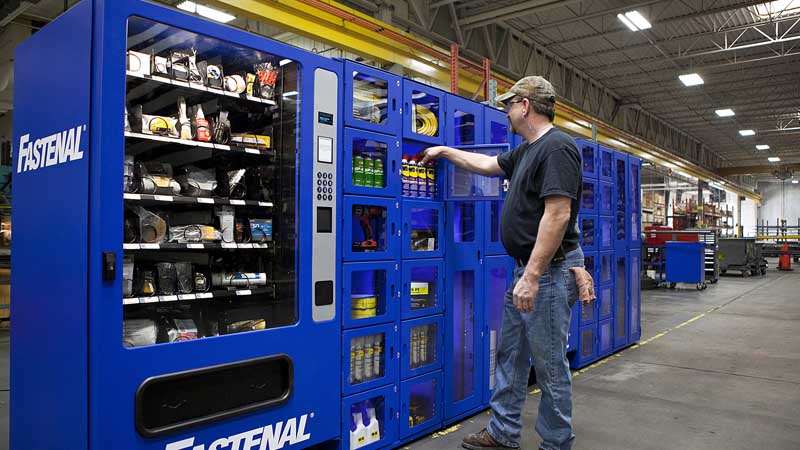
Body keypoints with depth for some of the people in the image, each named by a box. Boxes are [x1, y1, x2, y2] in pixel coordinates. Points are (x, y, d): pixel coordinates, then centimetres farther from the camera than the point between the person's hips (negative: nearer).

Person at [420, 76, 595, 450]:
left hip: (549, 272, -10)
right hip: (526, 268, 10)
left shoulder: (557, 147, -17)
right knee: (510, 356, 16)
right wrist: (444, 151, 36)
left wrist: (532, 276, -26)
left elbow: (558, 214, -25)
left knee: (550, 365, 2)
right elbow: (488, 164, 31)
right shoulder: (526, 150, 14)